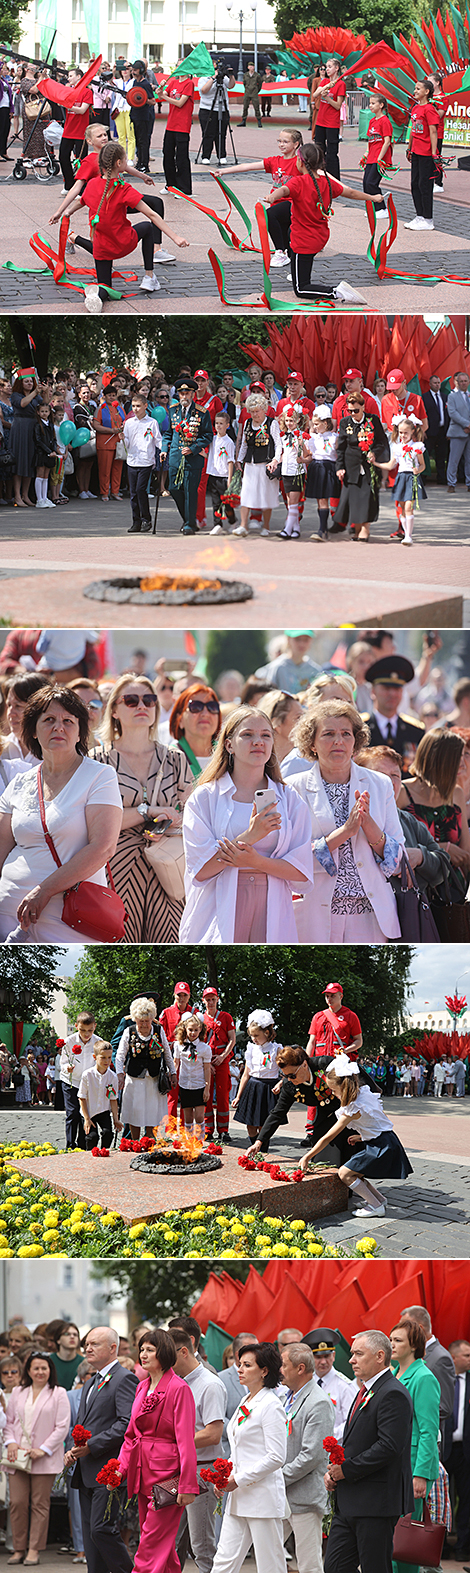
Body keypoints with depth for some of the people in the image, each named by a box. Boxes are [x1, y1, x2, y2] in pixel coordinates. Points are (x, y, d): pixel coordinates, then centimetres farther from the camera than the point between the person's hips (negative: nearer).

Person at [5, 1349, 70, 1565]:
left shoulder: (58, 1394, 1)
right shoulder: (18, 1393, 14)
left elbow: (62, 1427, -4)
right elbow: (9, 1421, 15)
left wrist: (44, 1449, -11)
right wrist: (10, 1442, -4)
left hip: (44, 1459, -3)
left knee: (40, 1504, -1)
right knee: (17, 1503, -2)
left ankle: (34, 1550, 3)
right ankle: (19, 1548, 7)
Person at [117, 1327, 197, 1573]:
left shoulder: (178, 1389, -11)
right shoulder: (142, 1387, 14)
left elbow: (186, 1440, -14)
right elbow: (131, 1434, 19)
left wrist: (187, 1486, -17)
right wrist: (121, 1467, 6)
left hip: (166, 1475, -8)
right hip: (143, 1475, 8)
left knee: (150, 1549, -10)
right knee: (163, 1549, 13)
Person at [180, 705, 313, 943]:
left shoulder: (289, 799, 11)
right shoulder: (205, 797, 6)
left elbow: (302, 870, 4)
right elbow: (199, 869, -5)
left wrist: (256, 861, -12)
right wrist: (248, 837, -14)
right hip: (220, 912, -2)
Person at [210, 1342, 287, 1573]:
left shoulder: (271, 1406, -11)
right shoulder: (246, 1403, 16)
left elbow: (276, 1457, -16)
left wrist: (239, 1480, -15)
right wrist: (226, 1478, 7)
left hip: (263, 1494, -9)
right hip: (239, 1498, 9)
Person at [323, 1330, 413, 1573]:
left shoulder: (393, 1395, -14)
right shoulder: (365, 1392, 19)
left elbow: (388, 1447, -23)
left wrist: (347, 1470, -16)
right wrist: (333, 1471, 6)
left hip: (376, 1505, -10)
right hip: (349, 1503, 10)